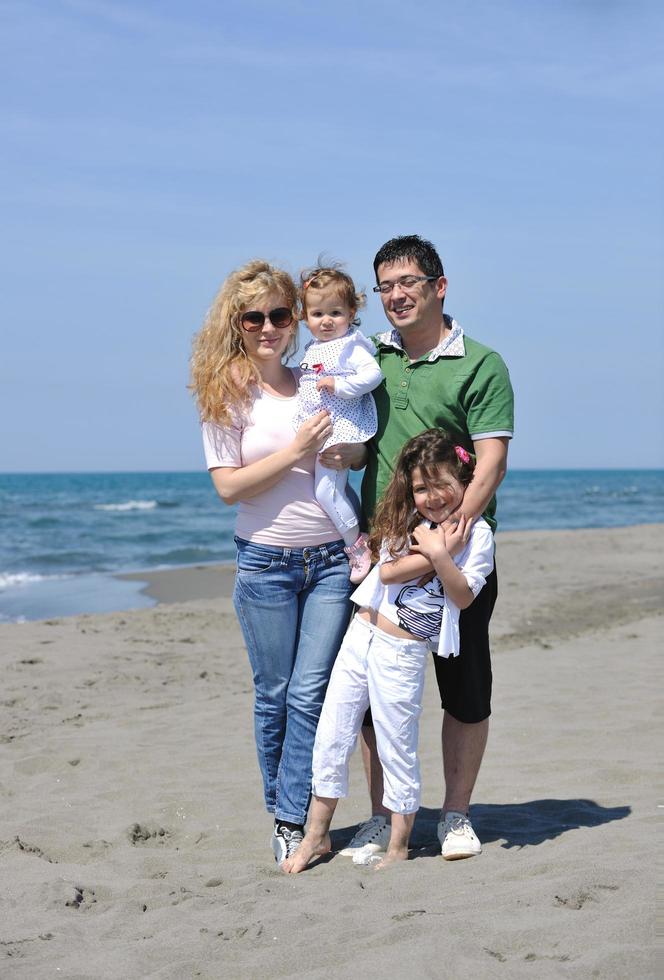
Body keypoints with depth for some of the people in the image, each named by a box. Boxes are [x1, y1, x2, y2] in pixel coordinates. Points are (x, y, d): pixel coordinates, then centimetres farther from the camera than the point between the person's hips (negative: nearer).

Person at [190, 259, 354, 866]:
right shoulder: (226, 394, -2)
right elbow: (229, 486, -8)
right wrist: (295, 451, -16)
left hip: (332, 557, 2)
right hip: (266, 562, -2)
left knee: (310, 695, -2)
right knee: (273, 696, 7)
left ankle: (293, 822, 6)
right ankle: (281, 814, 23)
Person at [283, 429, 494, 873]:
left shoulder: (476, 534, -3)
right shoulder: (407, 521, 9)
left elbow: (465, 596, -12)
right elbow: (387, 571, -7)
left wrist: (439, 556, -22)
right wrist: (435, 553, -13)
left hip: (403, 653, -4)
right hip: (361, 635, 5)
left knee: (398, 749, 3)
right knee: (332, 737, 8)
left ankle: (398, 846, 19)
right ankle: (317, 835, 22)